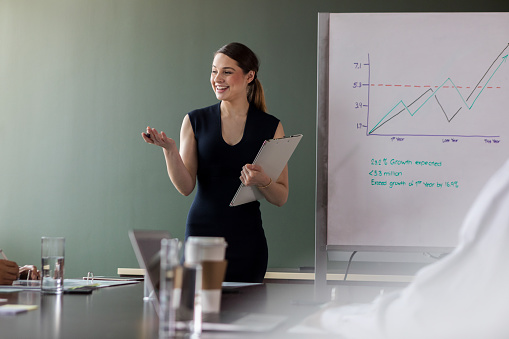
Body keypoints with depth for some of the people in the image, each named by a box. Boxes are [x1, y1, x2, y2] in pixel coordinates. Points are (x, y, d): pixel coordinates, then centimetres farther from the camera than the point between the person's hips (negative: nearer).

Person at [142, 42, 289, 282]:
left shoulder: (270, 127, 3)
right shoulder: (196, 121, 5)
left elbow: (281, 198, 4)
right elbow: (185, 186, -3)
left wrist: (262, 181, -15)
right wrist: (169, 150, -17)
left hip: (246, 242, 0)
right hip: (201, 234, 0)